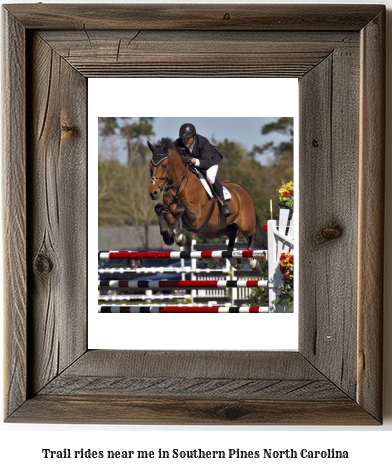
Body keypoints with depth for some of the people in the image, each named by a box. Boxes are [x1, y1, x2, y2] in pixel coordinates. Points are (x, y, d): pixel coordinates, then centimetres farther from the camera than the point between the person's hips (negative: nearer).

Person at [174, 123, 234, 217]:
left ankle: (223, 203, -21)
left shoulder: (203, 142, -37)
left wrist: (192, 160, -59)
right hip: (192, 164, 6)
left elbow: (207, 162, -43)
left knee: (210, 176, -33)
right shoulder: (178, 144, -26)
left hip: (211, 159, -6)